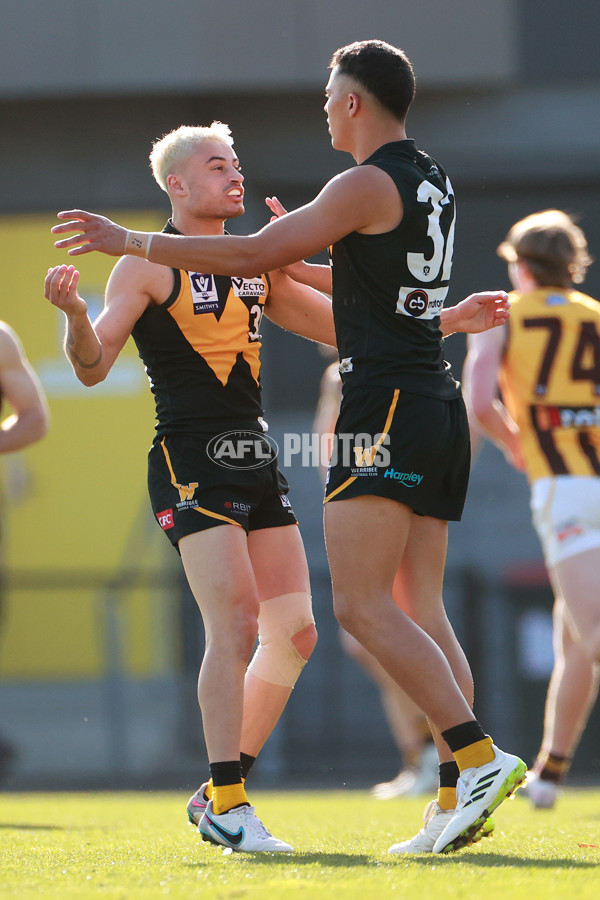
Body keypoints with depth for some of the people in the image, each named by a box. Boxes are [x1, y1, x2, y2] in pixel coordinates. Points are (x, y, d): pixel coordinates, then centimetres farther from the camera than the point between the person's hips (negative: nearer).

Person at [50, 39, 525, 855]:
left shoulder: (368, 186, -10)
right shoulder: (430, 182, 18)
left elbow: (253, 255, -10)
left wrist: (131, 242, -3)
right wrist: (296, 253, 41)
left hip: (386, 408, -9)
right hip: (438, 409, 9)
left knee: (362, 606, -12)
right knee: (421, 610, 6)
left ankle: (479, 757, -22)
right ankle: (458, 798, -2)